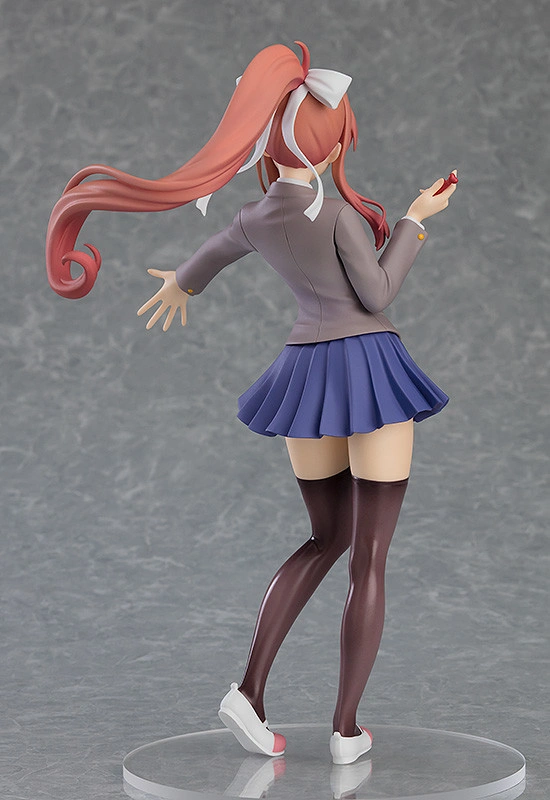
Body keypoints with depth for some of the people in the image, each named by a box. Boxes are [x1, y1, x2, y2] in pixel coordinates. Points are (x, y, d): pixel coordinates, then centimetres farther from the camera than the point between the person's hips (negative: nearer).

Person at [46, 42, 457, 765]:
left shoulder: (254, 218, 3)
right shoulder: (335, 207, -16)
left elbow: (211, 253, 25)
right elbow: (377, 294, -9)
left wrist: (181, 283, 47)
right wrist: (415, 221, 2)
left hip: (305, 376, 6)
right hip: (370, 369, -6)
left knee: (326, 542, 20)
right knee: (370, 562, 4)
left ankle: (251, 688, 5)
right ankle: (346, 729, 5)